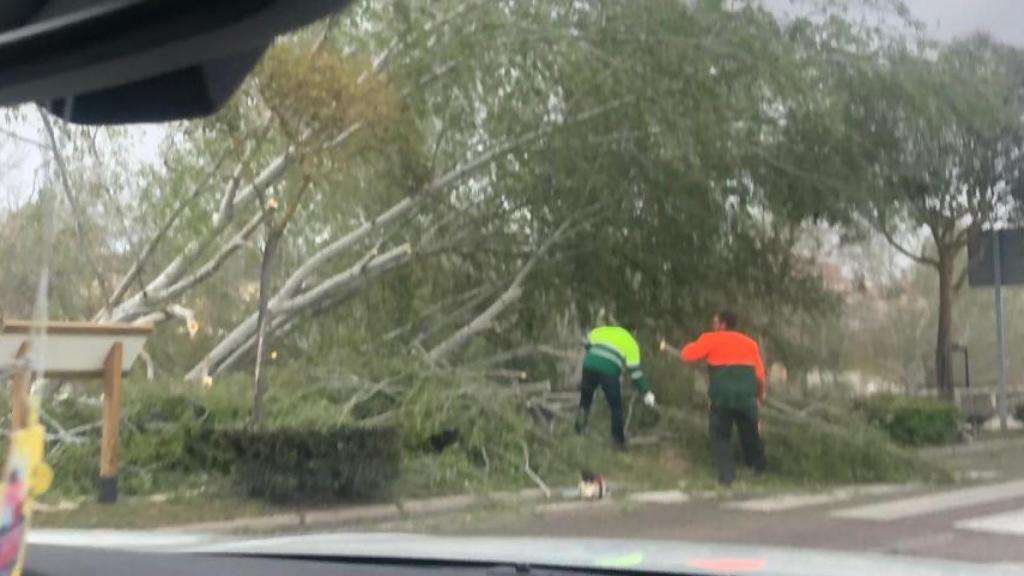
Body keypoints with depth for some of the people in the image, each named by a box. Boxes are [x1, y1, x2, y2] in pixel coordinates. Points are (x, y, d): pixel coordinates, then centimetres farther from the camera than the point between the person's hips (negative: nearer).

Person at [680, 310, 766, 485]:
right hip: (746, 392, 3)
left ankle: (726, 475, -1)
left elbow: (687, 355, 2)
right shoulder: (749, 342, 20)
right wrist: (760, 394, 30)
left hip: (722, 392, -3)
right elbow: (759, 374, 15)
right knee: (750, 432, 20)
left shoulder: (710, 339, 9)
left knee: (720, 434, 9)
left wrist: (692, 345, 23)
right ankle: (758, 467, 35)